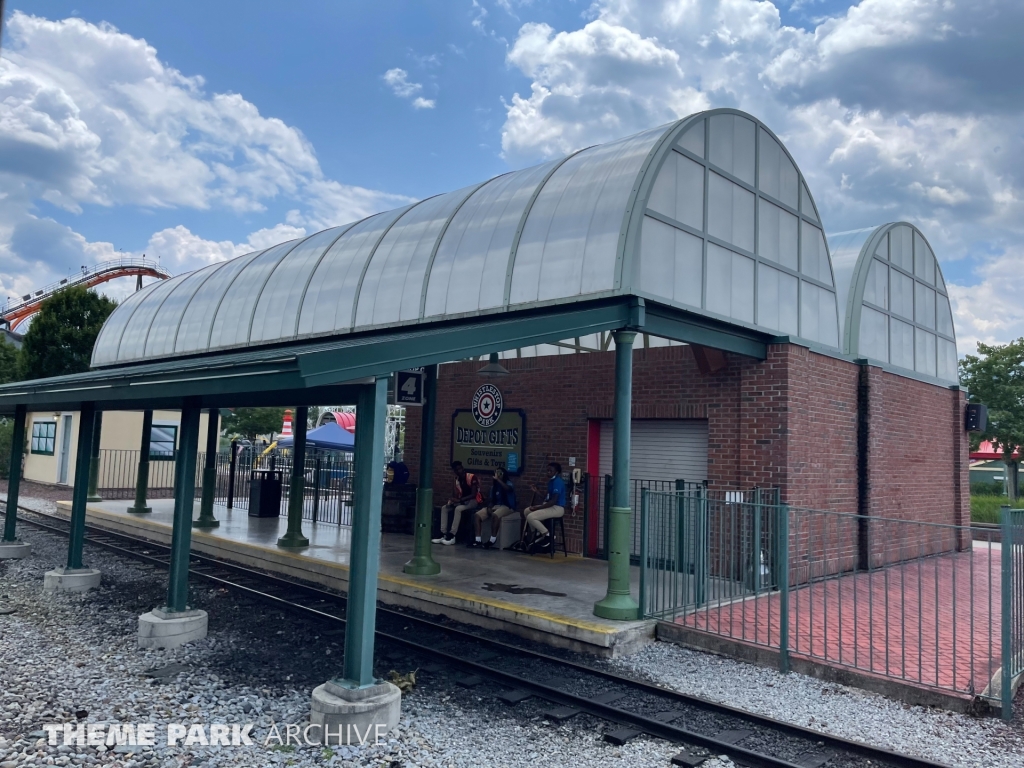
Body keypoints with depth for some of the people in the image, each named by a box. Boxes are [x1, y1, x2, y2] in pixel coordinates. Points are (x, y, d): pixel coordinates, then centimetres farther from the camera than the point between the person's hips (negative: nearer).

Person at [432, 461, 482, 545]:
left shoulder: (472, 478, -17)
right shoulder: (457, 480, 6)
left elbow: (473, 495, -23)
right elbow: (457, 494, 8)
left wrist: (459, 500, -30)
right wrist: (452, 500, -16)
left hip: (474, 500, -8)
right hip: (463, 501, 8)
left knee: (458, 509, -33)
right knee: (444, 508, -7)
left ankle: (452, 536, -31)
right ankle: (443, 534, -15)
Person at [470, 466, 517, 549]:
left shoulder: (508, 483, -5)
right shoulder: (494, 485, 14)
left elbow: (508, 488, -31)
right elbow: (491, 499, 12)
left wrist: (497, 479, -28)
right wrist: (489, 507, -8)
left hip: (508, 506, -7)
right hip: (495, 506, 7)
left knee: (495, 515, -38)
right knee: (478, 515, -14)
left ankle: (493, 540, -31)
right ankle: (478, 540, -16)